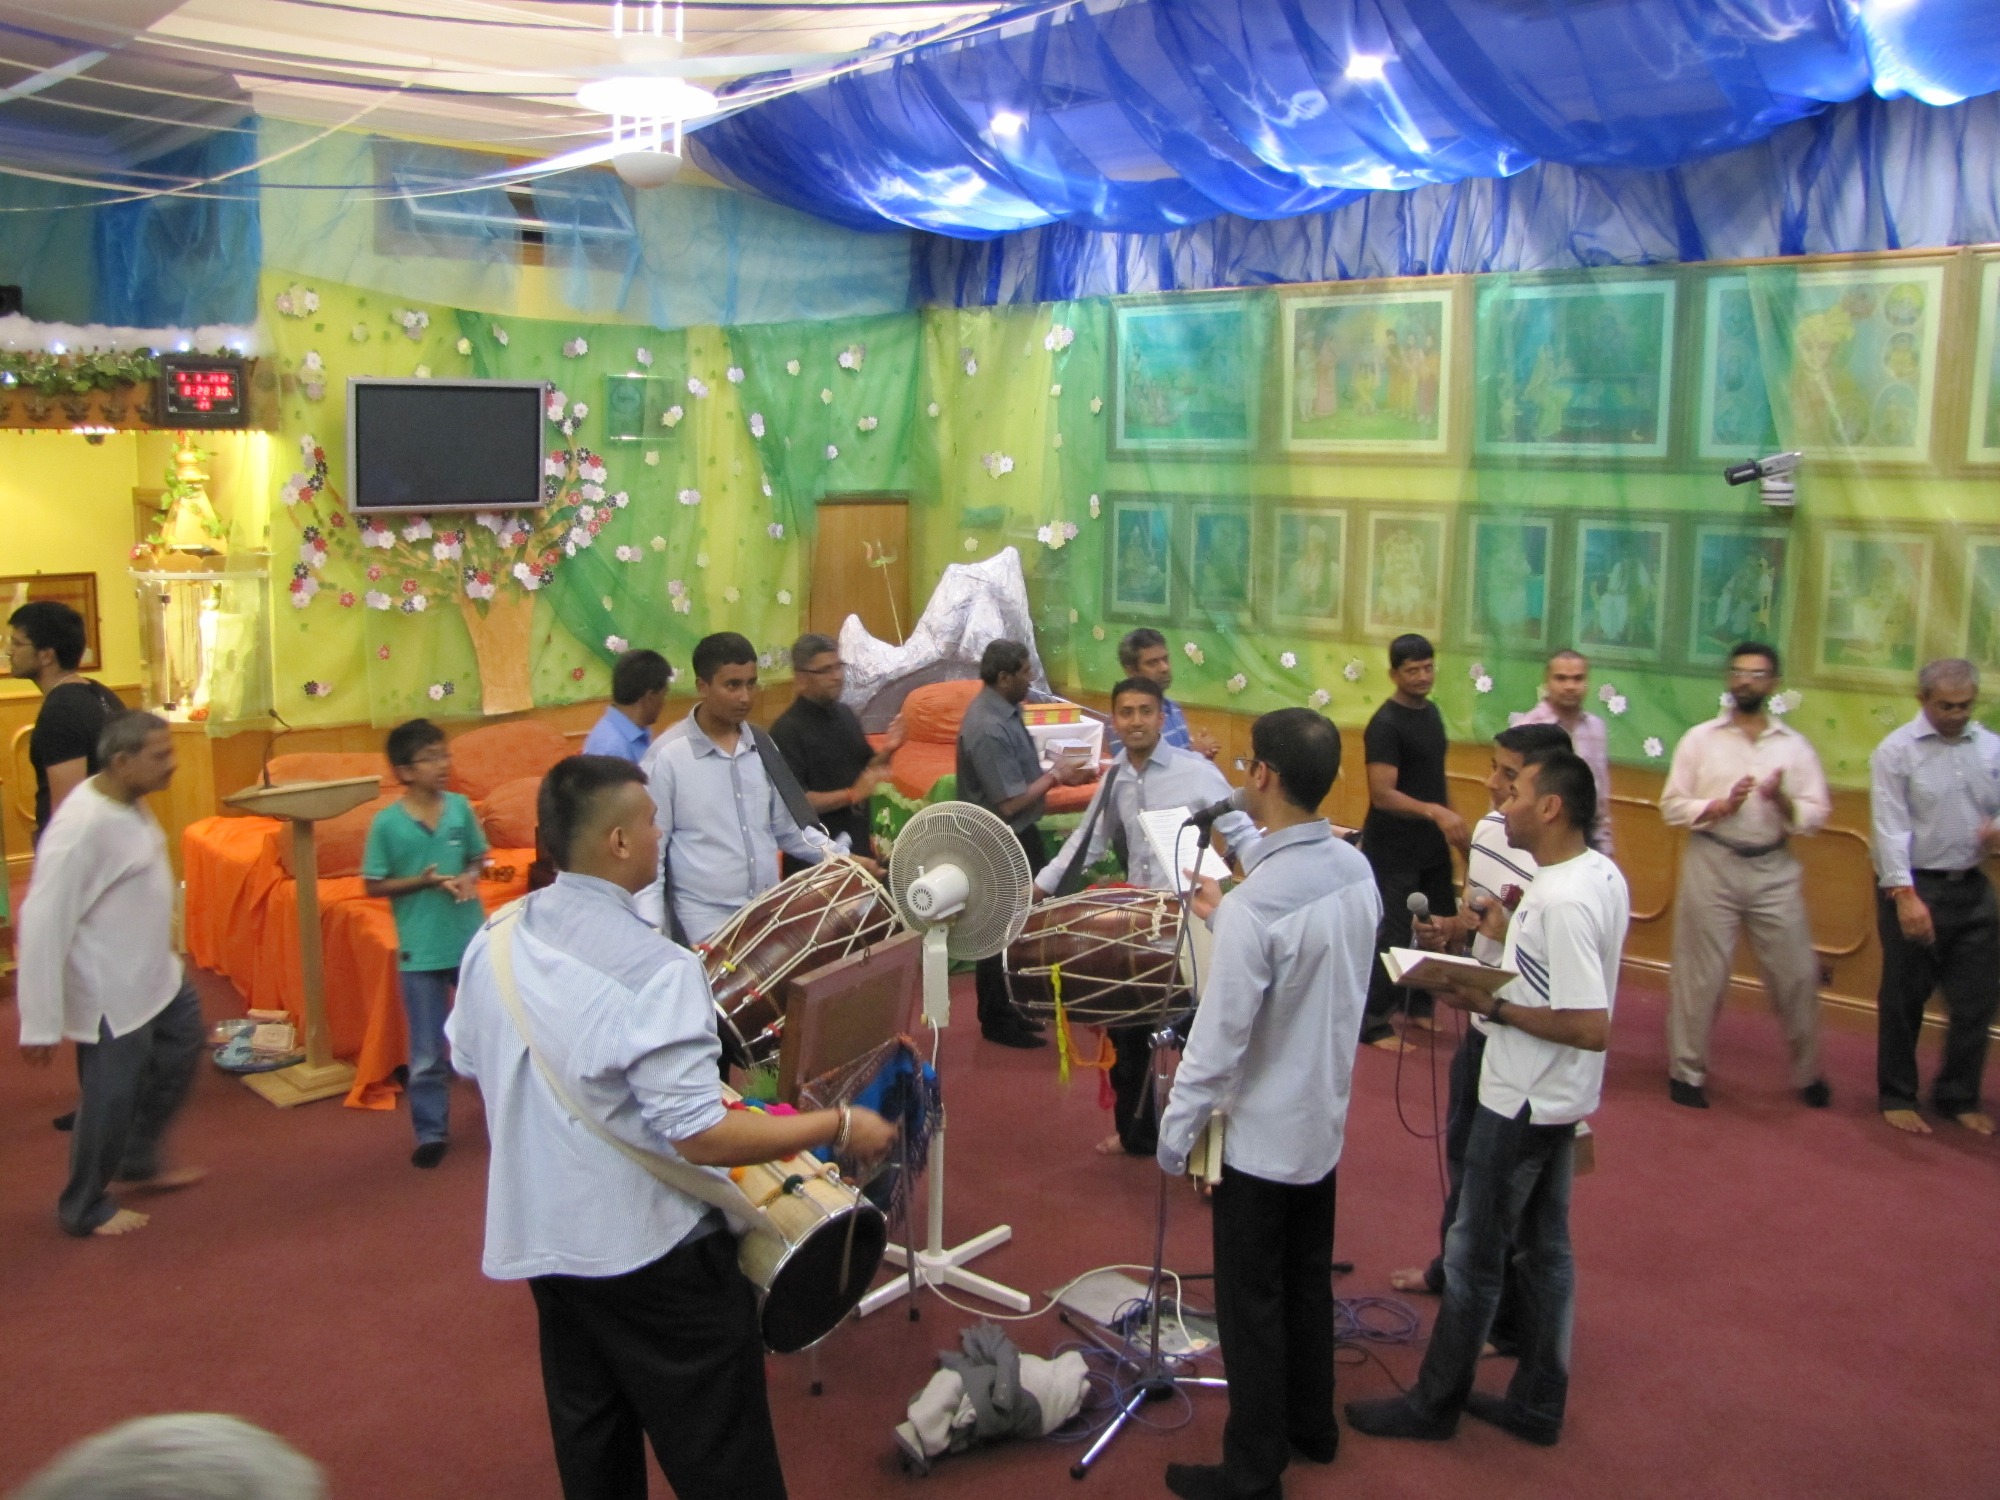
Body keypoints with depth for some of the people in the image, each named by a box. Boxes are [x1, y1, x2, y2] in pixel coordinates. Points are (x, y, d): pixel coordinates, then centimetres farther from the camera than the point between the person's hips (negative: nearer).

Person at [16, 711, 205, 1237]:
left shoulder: (129, 802, 0)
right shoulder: (82, 825, -29)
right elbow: (43, 922, -26)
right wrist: (40, 1023, -23)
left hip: (155, 975, 10)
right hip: (111, 994, -9)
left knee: (181, 1047, 24)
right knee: (111, 1098, 5)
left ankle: (139, 1163, 42)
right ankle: (84, 1209, 27)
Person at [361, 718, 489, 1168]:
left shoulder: (461, 808, -3)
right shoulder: (386, 823, -11)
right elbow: (373, 885, -6)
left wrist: (469, 878, -12)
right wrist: (424, 881, -18)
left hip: (473, 942, 3)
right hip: (421, 951, -3)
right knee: (427, 1053, 7)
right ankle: (431, 1133, 20)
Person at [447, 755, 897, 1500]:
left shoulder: (492, 946, -2)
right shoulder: (653, 967, -25)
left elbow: (468, 1063, 14)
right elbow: (700, 1136, -26)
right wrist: (837, 1127, -16)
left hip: (540, 1240, 7)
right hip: (649, 1249, -7)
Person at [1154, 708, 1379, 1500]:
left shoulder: (1259, 900, -29)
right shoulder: (1357, 871, -5)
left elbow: (1219, 1038, -24)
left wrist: (1174, 1131, -13)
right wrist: (1226, 919, 13)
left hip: (1260, 1131, -8)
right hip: (1324, 1118, 8)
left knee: (1251, 1303, 7)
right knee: (1308, 1281, 23)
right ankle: (1312, 1422, 39)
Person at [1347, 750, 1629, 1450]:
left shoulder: (1563, 901, -28)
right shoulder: (1603, 874, 2)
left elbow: (1590, 1028, -30)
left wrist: (1490, 1004, -22)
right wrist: (1516, 935, 4)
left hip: (1522, 1103, -10)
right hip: (1559, 1100, 10)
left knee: (1473, 1254, 5)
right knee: (1545, 1246, 18)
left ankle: (1435, 1403, 21)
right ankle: (1537, 1404, 30)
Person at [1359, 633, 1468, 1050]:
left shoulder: (1431, 712, 9)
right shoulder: (1385, 725, -17)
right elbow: (1382, 794, -25)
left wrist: (1454, 823, 19)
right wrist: (1434, 812, -37)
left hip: (1432, 847, 8)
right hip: (1393, 852, -8)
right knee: (1391, 937, -5)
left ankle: (1416, 1009, 30)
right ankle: (1373, 1024, 6)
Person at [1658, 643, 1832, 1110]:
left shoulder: (1794, 746, 6)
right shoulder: (1700, 739, 2)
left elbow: (1817, 812, 2)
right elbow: (1671, 805, -1)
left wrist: (1783, 802, -17)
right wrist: (1720, 807, -16)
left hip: (1775, 870, 2)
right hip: (1711, 865, -2)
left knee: (1796, 974, 6)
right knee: (1700, 974, 4)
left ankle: (1807, 1073, 24)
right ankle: (1686, 1072, 17)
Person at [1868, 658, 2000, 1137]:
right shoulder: (1896, 751, -8)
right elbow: (1890, 827, -13)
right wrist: (1905, 895, -21)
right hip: (1914, 886, -4)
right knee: (1904, 1000, 7)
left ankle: (1959, 1097, 27)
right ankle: (1896, 1096, 22)